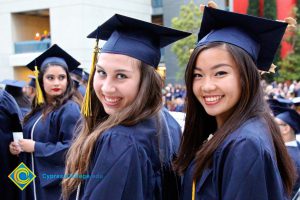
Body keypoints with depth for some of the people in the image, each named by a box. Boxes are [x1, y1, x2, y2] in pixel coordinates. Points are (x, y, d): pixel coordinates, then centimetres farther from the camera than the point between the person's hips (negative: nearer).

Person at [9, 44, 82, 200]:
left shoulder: (70, 110, -16)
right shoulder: (39, 109, 9)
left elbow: (73, 149, -24)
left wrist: (36, 147, -19)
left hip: (57, 185, -8)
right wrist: (17, 147, 0)